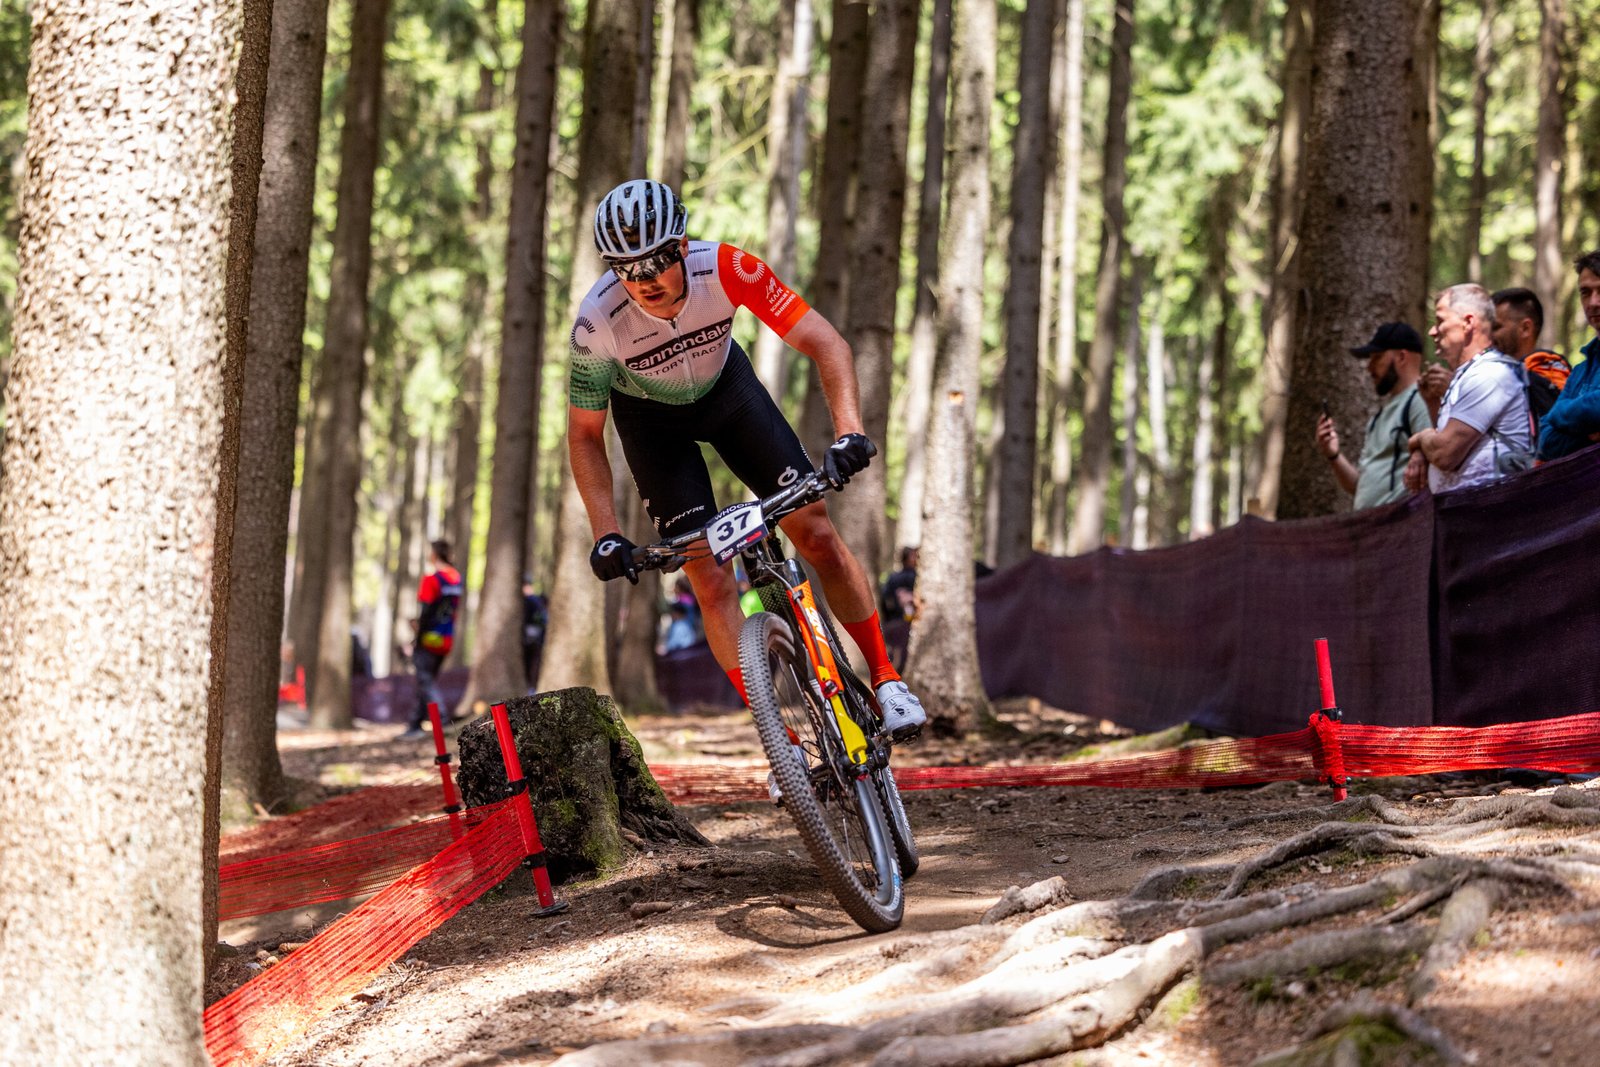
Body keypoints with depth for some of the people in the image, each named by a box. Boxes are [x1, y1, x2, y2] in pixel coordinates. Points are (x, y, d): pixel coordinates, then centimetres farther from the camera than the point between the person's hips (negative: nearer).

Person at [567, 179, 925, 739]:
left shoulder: (725, 268, -34)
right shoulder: (598, 323, -34)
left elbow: (825, 343, -32)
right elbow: (585, 432, -20)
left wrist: (849, 433, -47)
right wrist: (605, 535, -28)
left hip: (724, 386, 1)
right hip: (651, 418, -1)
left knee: (816, 531, -7)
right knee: (711, 580, -9)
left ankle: (886, 679, 10)